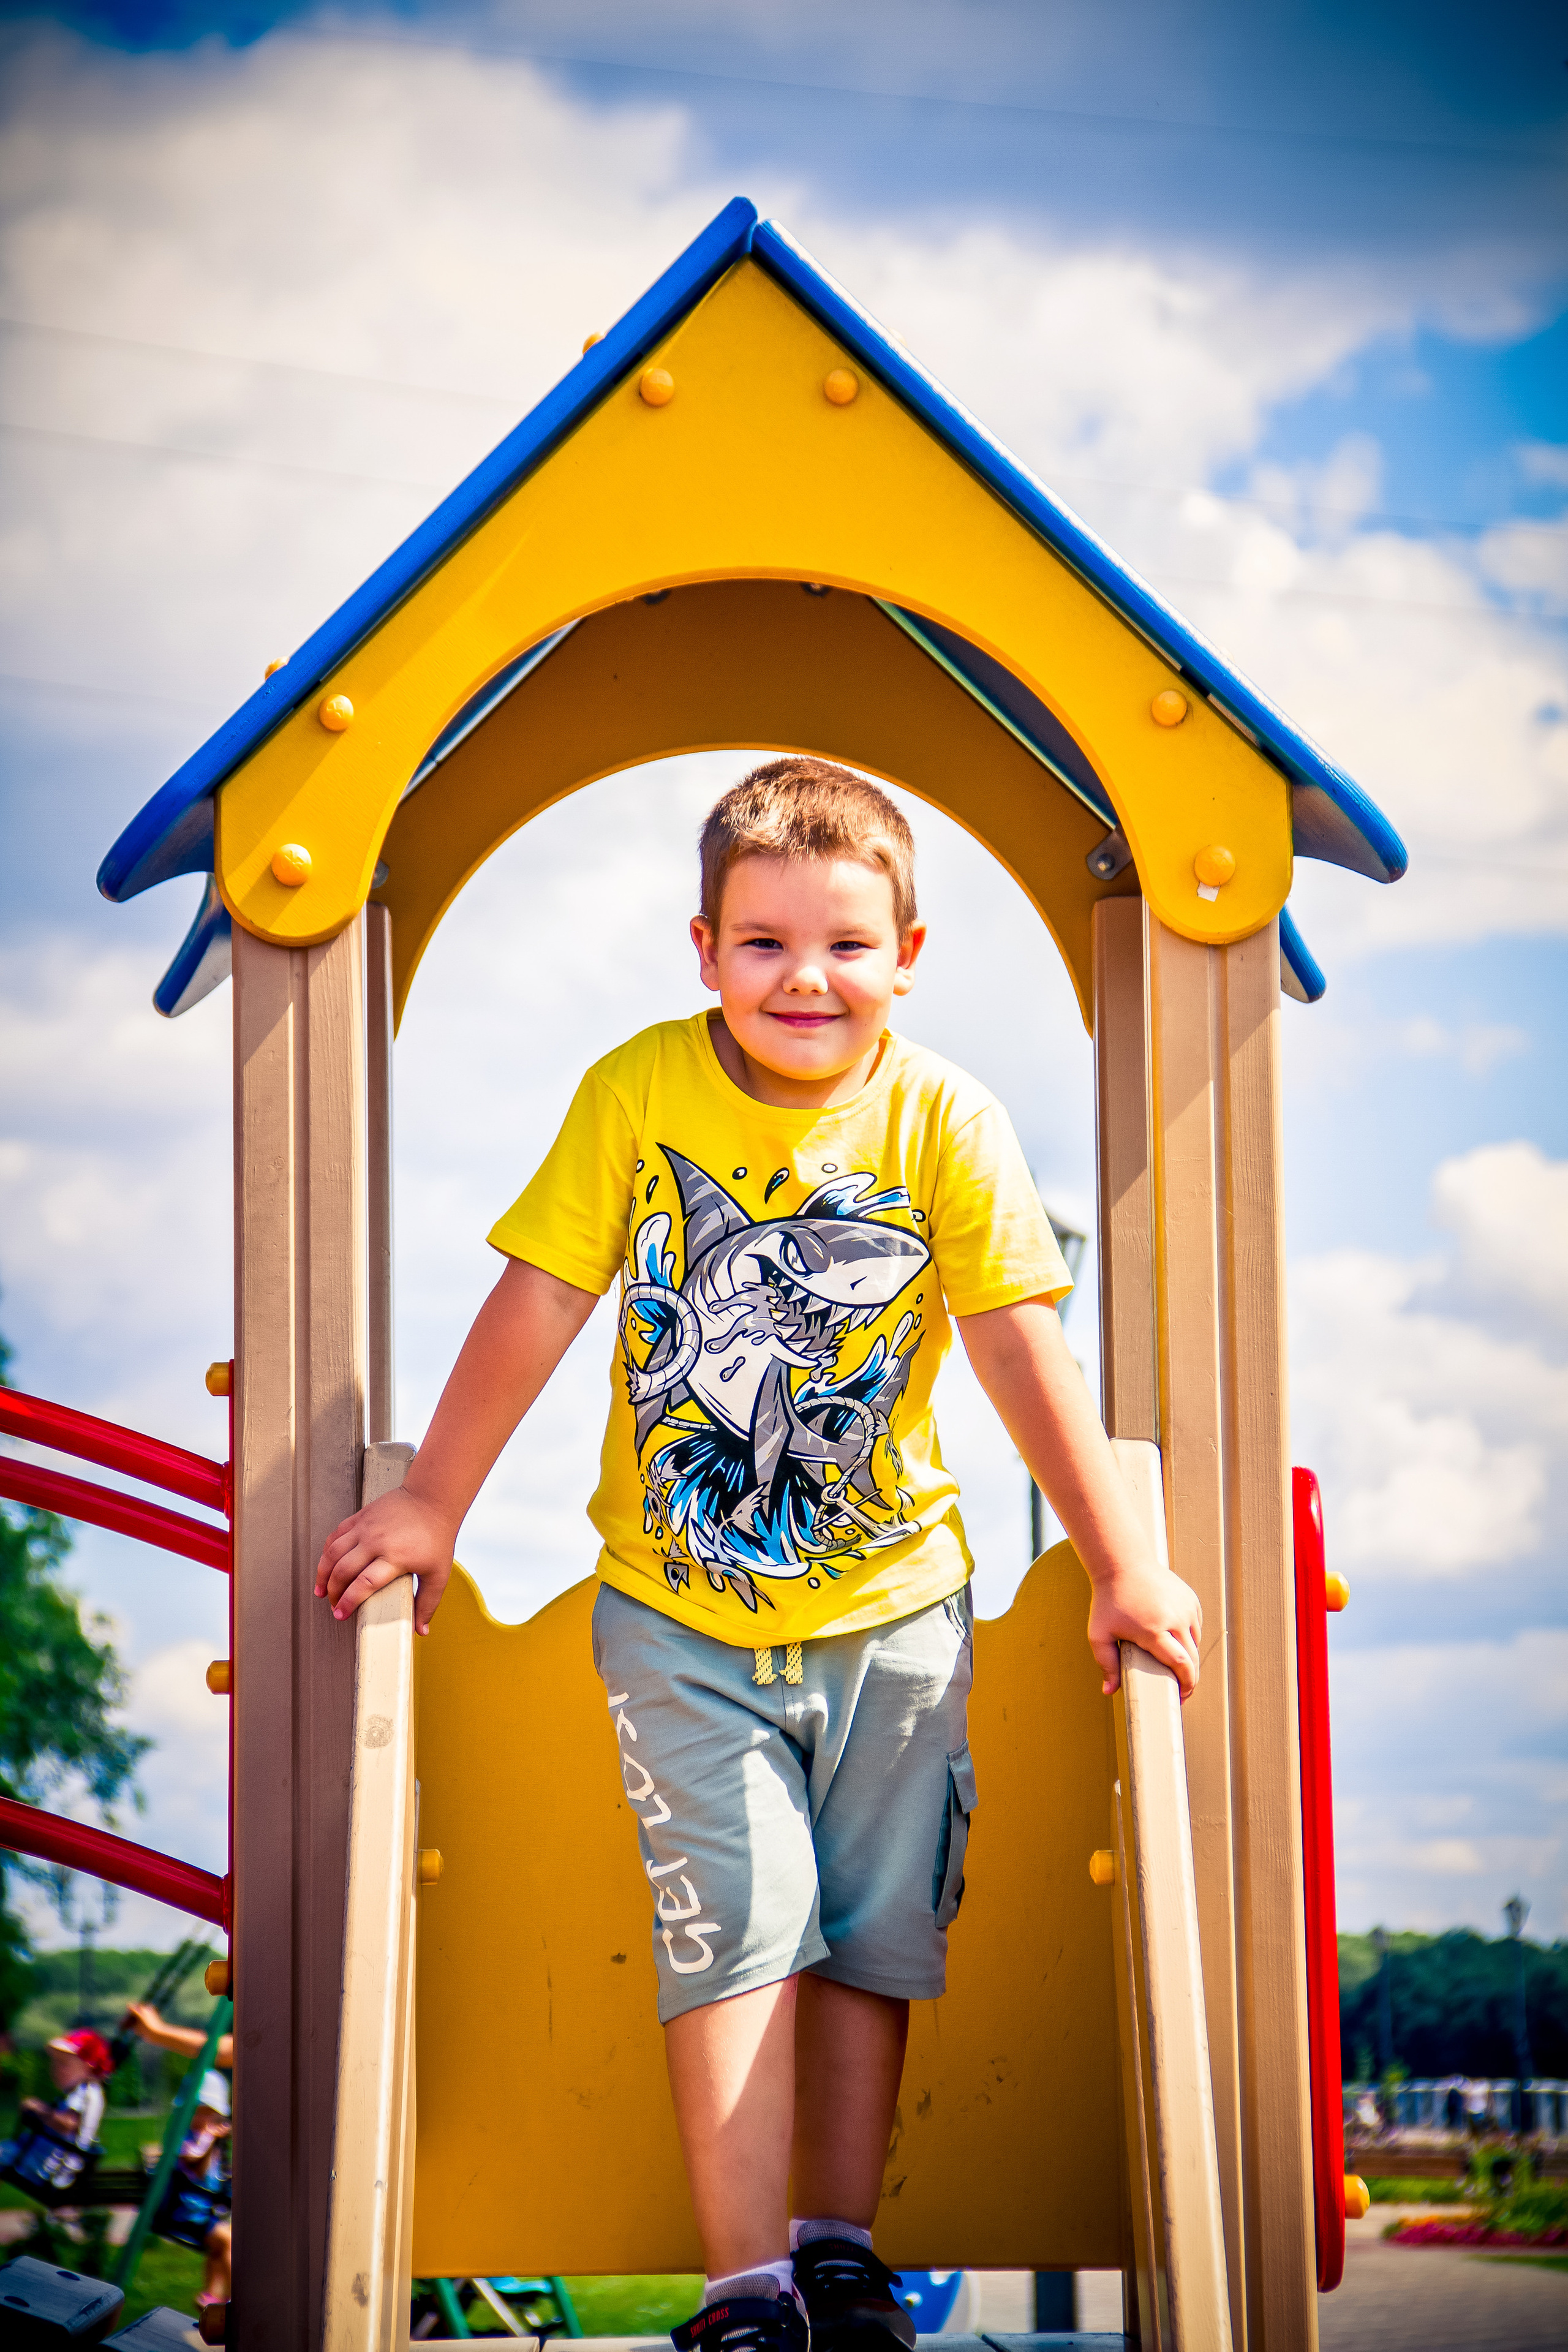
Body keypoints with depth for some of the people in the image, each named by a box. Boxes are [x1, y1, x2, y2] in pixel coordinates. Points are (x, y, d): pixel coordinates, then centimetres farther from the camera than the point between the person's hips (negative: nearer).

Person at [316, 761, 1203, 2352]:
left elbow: (1024, 1351, -8)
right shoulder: (639, 1092, -9)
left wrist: (1123, 1566, -9)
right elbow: (538, 1305, -5)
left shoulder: (947, 1121, -8)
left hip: (889, 1604, 1)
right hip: (678, 1609, -1)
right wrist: (430, 1507, -4)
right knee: (738, 1923, -8)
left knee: (873, 1931, 6)